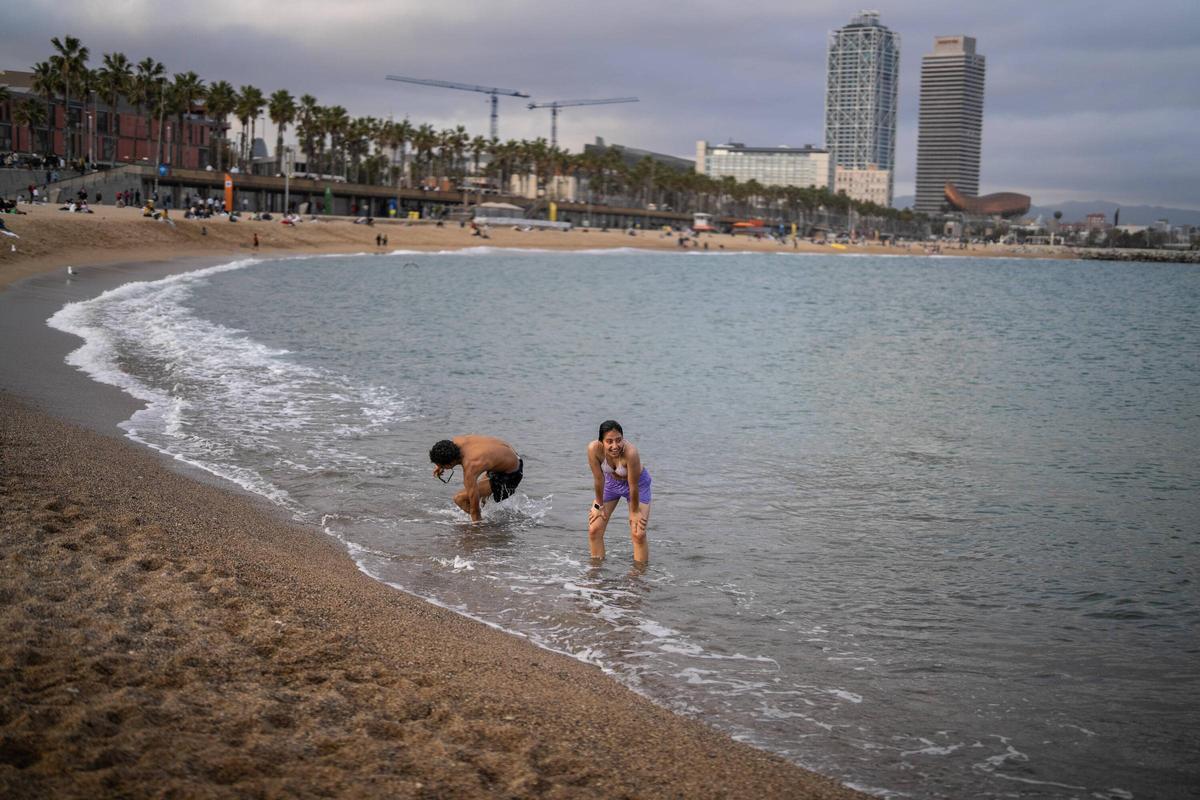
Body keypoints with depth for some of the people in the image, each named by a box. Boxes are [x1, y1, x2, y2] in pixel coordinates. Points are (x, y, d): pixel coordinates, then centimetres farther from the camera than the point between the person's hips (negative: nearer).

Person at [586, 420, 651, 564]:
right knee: (594, 530, 1)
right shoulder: (594, 449, -33)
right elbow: (598, 479, -20)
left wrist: (635, 512, -18)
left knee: (638, 534, -8)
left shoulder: (631, 452, -42)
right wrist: (599, 505, -8)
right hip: (610, 481, 3)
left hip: (638, 483, -3)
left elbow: (633, 486, -29)